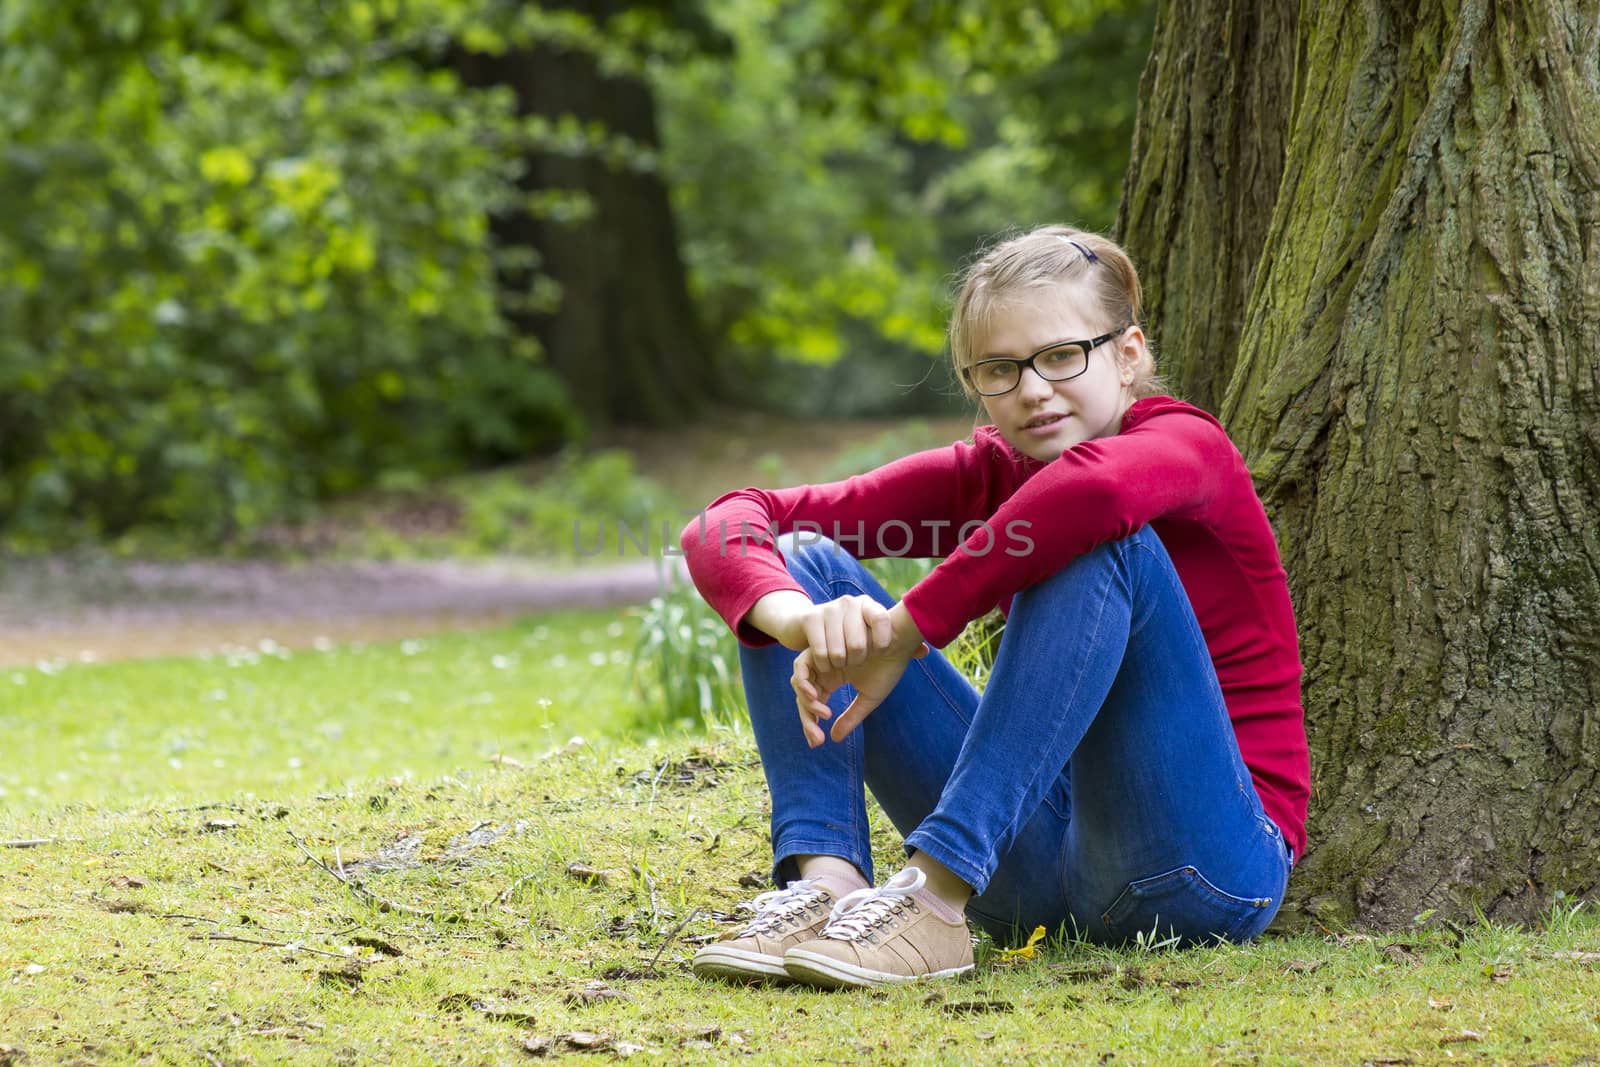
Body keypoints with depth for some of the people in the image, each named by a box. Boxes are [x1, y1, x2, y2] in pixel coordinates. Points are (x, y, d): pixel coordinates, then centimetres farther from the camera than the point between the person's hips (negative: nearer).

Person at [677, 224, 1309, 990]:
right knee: (805, 560, 1)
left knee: (1100, 540, -28)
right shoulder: (981, 476, 7)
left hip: (1205, 862, -6)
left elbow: (1096, 487, -37)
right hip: (1044, 856, 6)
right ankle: (825, 882, -22)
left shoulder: (1186, 444, -9)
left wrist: (899, 636, -32)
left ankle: (933, 901, -37)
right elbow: (726, 523, -2)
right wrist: (797, 617, -26)